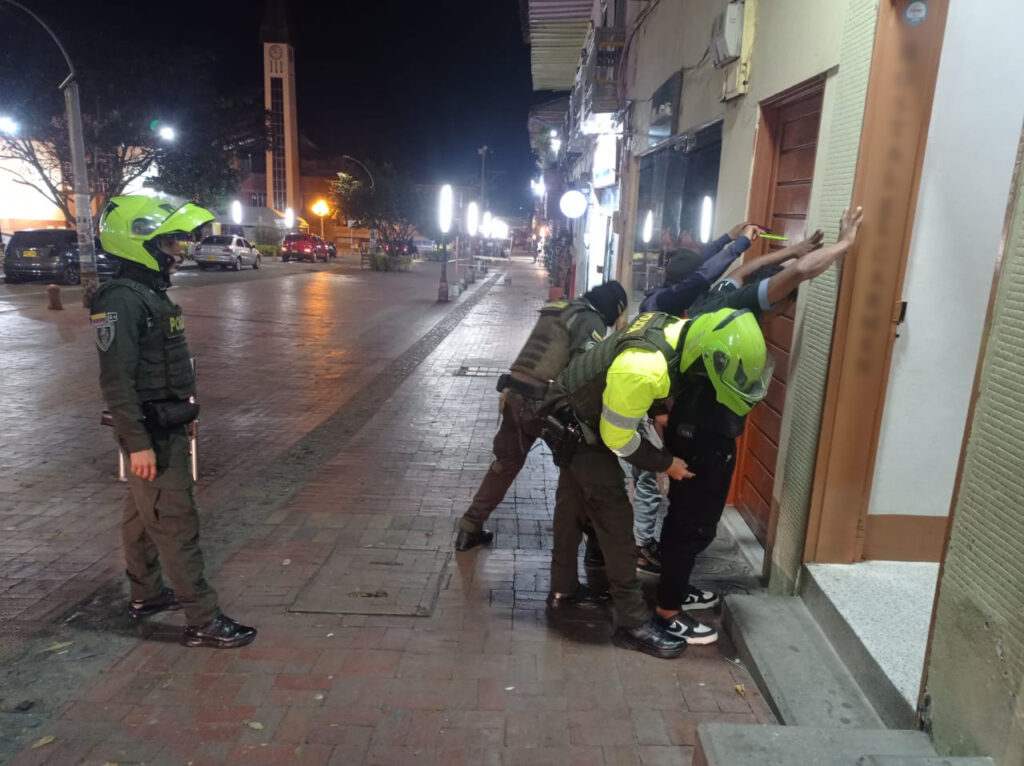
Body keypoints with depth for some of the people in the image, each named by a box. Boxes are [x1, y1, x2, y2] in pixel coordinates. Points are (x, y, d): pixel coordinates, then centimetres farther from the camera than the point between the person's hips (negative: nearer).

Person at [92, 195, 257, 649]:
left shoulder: (151, 292, 11)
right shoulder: (121, 300, -20)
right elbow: (116, 381, -23)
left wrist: (182, 415, 23)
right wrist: (138, 442, -24)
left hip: (167, 426, 10)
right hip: (151, 434, -10)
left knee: (143, 514, 20)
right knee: (176, 523, -5)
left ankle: (145, 595, 36)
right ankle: (203, 621, 2)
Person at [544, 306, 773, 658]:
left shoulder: (673, 326, -10)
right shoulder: (645, 369, -38)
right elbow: (617, 438, -23)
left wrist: (660, 411, 4)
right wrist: (665, 463, -11)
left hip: (574, 413, 10)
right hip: (577, 426, -10)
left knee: (573, 502, 22)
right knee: (615, 516, -5)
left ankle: (563, 586, 40)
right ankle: (633, 622, 6)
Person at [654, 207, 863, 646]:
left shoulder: (717, 298, 7)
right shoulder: (737, 309, -18)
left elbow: (743, 270, 28)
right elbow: (798, 273, -28)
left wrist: (794, 247, 28)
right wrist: (844, 244, -12)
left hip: (689, 428, 10)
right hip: (707, 437, -9)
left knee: (685, 515, 21)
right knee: (696, 524, 2)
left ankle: (674, 588, 37)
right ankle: (668, 612, 14)